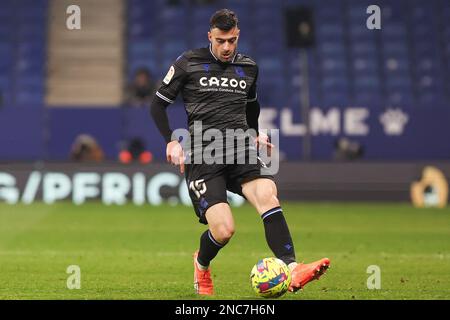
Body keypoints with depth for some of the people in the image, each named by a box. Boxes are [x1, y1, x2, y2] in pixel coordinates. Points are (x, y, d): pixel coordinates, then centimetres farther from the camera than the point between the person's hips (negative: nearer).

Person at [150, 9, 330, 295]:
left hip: (240, 151, 3)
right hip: (202, 156, -3)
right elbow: (158, 104, 9)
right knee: (224, 230, -18)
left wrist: (255, 133, 24)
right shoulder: (188, 63, 3)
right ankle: (202, 265, 19)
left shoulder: (248, 67, 16)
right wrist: (172, 141, -2)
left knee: (267, 194, -29)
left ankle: (292, 271, -39)